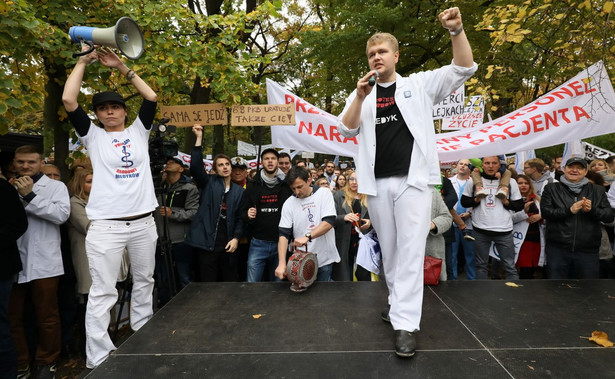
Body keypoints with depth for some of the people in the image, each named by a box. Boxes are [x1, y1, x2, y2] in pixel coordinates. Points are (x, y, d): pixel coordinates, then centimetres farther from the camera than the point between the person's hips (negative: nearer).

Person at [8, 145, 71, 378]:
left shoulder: (55, 186, 2)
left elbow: (62, 214, -15)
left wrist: (29, 196, -14)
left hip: (44, 263, -3)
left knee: (47, 316, 7)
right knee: (12, 317, 12)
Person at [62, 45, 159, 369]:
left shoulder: (138, 132, 12)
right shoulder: (93, 136, 7)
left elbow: (151, 97, 5)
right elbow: (69, 100, -3)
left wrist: (121, 67, 6)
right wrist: (83, 60, 3)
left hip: (144, 222, 3)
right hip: (106, 225, -3)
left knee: (144, 283, 14)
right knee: (103, 293, -2)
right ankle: (99, 359, 8)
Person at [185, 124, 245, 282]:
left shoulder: (239, 191, 9)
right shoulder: (208, 183, 4)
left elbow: (240, 218, 8)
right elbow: (195, 167, -13)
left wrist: (236, 238, -7)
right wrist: (199, 138, -16)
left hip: (227, 245, 2)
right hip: (206, 243, -2)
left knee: (230, 283, 10)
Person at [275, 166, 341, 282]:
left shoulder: (324, 193, -4)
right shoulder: (288, 203, -2)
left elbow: (329, 222, -14)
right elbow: (284, 234, -7)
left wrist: (307, 236, -27)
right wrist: (282, 263, -18)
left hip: (325, 259, -1)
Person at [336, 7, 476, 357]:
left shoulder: (419, 84, 7)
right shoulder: (362, 94, 13)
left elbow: (465, 68, 2)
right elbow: (346, 130, 1)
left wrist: (457, 31, -12)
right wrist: (360, 96, -12)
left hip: (413, 179, -3)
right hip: (377, 183, 3)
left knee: (410, 249, -8)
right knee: (389, 249, 12)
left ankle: (405, 324, -4)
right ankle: (399, 303, 29)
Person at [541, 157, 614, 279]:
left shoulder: (597, 191, 12)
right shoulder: (551, 189, 7)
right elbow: (545, 212, -5)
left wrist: (592, 210, -14)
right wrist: (569, 210, -18)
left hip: (588, 251, 2)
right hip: (557, 249, -2)